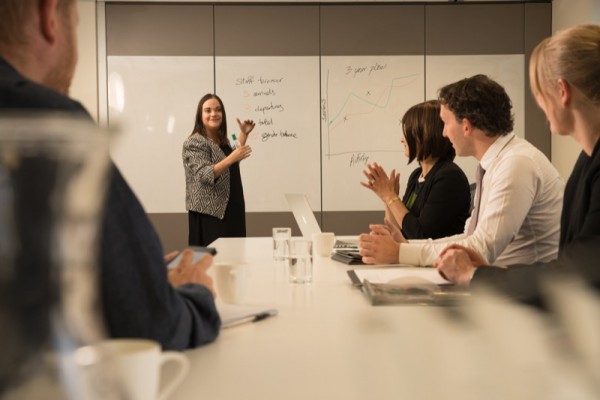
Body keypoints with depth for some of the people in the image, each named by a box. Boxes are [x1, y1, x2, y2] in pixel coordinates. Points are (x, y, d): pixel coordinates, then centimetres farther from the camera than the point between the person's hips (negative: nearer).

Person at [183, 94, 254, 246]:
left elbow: (232, 162, 28)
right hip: (209, 213, -8)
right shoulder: (194, 142, -11)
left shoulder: (222, 140, 12)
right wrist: (231, 158, -31)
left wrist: (243, 134, 21)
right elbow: (205, 175, -22)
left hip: (230, 210, 8)